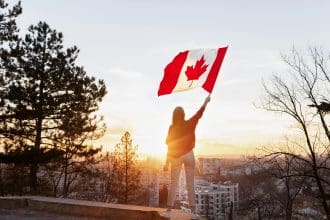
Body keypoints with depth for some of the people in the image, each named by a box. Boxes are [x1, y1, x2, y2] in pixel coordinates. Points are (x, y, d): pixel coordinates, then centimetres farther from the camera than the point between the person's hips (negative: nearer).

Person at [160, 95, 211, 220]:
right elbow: (199, 114, 8)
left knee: (173, 184, 6)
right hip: (188, 155, 0)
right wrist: (206, 102, 23)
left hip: (176, 157, 0)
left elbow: (169, 146, -6)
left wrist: (167, 163, -2)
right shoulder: (189, 124, -5)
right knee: (190, 184, 4)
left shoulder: (172, 128, -6)